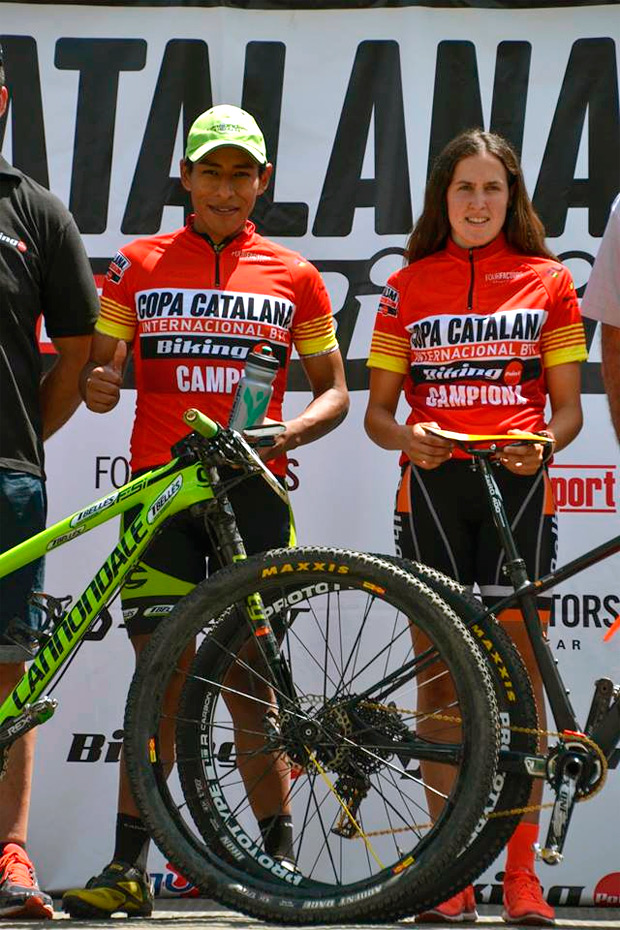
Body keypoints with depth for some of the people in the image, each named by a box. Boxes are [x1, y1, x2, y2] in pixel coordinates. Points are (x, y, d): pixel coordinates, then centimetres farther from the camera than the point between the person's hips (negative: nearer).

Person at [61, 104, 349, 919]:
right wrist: (97, 387, -11)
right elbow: (100, 370, 13)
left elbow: (333, 390, 13)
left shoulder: (293, 277, 10)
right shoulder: (138, 267, 10)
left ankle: (278, 854, 7)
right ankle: (129, 866, -4)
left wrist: (290, 430, -7)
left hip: (251, 486, 0)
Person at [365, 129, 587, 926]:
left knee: (517, 672, -4)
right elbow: (377, 410, 11)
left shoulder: (546, 282, 10)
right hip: (431, 485, 1)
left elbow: (568, 408, 9)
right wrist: (406, 435, -11)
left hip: (516, 484, -1)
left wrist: (543, 443, -13)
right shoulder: (408, 286, 12)